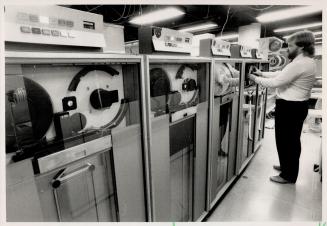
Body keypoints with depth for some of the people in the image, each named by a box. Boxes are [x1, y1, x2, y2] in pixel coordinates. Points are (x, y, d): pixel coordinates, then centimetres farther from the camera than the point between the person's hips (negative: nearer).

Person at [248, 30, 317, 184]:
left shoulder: (299, 64, -22)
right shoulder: (307, 61, 12)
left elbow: (275, 82, -23)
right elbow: (281, 74, 15)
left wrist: (255, 79, -12)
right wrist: (262, 73, 9)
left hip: (289, 107, -11)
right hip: (298, 105, 11)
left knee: (285, 140, 3)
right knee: (292, 139, 20)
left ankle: (288, 175, 19)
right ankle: (288, 167, 38)